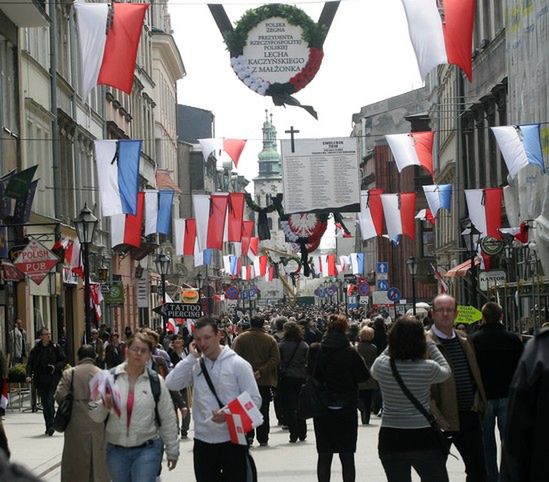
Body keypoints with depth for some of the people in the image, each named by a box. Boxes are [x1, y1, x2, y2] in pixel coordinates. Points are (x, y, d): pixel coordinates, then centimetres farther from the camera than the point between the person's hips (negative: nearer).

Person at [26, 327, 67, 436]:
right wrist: (29, 375, -10)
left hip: (53, 379, -3)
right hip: (41, 380, 3)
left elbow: (64, 360, 5)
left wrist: (55, 367, -12)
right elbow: (30, 363, 5)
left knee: (50, 402, -14)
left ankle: (50, 426, -13)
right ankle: (49, 426, 15)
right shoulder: (36, 349, 6)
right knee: (45, 404, 6)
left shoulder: (55, 347, 2)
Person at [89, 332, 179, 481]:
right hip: (116, 450, 2)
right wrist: (104, 405, -22)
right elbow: (95, 416, 0)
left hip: (147, 449, -2)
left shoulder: (156, 381, -1)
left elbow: (167, 419, 5)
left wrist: (172, 451, 8)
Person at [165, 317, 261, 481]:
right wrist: (191, 357, -9)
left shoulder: (238, 364, -5)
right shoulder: (194, 365, 5)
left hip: (232, 440, -3)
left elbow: (254, 400, -7)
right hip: (203, 441, 4)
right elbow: (171, 384, -10)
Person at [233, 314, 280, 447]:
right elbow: (275, 359, -9)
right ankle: (263, 439, 8)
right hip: (264, 381, 1)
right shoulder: (270, 339, 0)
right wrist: (261, 371, -12)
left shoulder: (240, 338, -2)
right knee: (263, 410, 8)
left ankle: (248, 436, -3)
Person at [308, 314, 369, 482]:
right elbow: (365, 375, -7)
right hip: (346, 410, -2)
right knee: (347, 455, 6)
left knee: (324, 455, 10)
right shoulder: (350, 353, -14)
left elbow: (310, 373, 4)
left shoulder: (315, 350, -7)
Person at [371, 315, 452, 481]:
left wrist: (397, 341, 14)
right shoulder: (428, 368, -13)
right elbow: (446, 371, 10)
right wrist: (431, 345, 14)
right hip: (423, 438, -2)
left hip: (390, 440, 2)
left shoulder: (381, 366, -8)